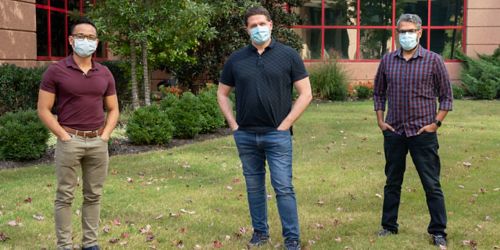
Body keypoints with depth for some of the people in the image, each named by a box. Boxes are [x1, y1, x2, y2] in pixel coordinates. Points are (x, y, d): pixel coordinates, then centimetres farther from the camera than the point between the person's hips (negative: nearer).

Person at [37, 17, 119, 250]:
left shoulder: (104, 73, 7)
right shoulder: (56, 71, -5)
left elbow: (113, 109, 14)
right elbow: (43, 110, -5)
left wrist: (105, 134, 1)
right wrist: (63, 136, -11)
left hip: (98, 142, 4)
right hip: (70, 141, -4)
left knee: (93, 195, 10)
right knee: (65, 196, 2)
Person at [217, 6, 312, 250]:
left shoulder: (288, 55, -2)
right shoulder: (236, 59, 5)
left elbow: (305, 93, -3)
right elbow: (222, 94, 14)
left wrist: (285, 124, -8)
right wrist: (233, 124, 4)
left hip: (277, 134, -3)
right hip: (245, 136, 3)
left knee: (283, 187, -3)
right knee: (254, 186, 13)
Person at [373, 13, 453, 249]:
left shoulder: (433, 60, -4)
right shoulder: (387, 61, 5)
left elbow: (446, 96, 1)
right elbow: (378, 93, 15)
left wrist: (436, 123, -7)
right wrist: (380, 120, 6)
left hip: (423, 133, -3)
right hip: (393, 132, 3)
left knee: (431, 184, 2)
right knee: (392, 182, 13)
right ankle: (389, 226, 26)